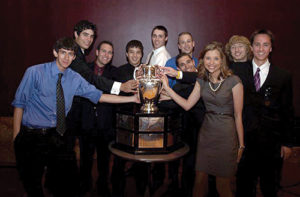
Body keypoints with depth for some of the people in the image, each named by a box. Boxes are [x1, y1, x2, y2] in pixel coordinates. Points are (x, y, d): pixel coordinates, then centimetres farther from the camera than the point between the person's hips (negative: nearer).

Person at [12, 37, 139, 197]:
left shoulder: (75, 79, 3)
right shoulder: (35, 72, -7)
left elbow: (98, 96, 0)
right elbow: (19, 103, -4)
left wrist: (132, 98, -5)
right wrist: (16, 136, -8)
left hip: (57, 136, 3)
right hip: (31, 136, -3)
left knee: (66, 184, 9)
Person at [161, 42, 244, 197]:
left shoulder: (234, 81, -11)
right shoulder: (202, 81, 5)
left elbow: (238, 115, -7)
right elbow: (187, 105, 1)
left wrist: (241, 144, -3)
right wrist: (167, 87, -5)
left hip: (226, 135, -4)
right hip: (206, 133, 4)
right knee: (200, 180, 11)